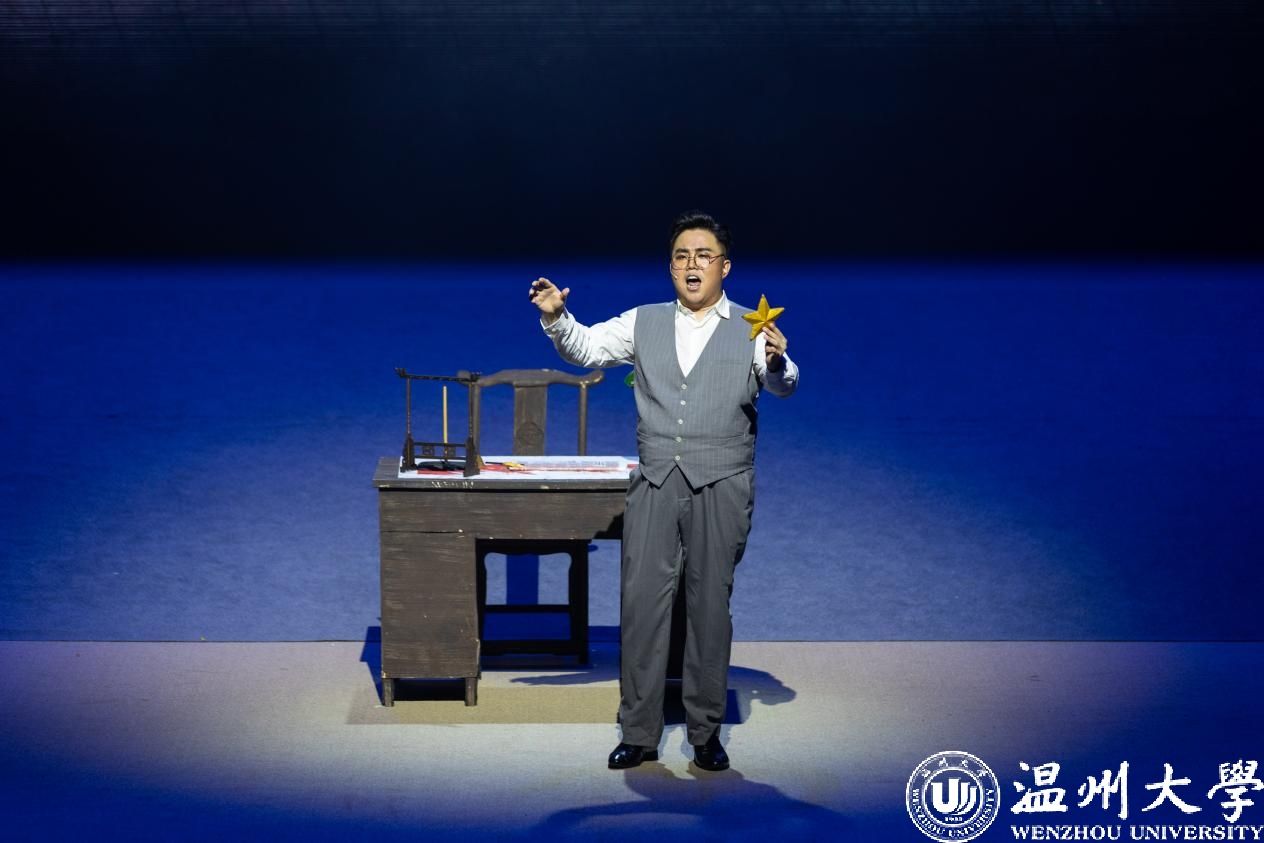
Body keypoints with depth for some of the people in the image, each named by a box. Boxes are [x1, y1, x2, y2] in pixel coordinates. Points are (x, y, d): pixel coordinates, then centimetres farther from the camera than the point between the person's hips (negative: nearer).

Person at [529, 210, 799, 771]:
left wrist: (777, 362, -35)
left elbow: (782, 386, -12)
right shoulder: (643, 323, 11)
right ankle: (639, 734, 8)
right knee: (641, 602, 0)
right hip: (654, 484, 2)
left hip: (721, 487, -2)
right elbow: (585, 348, 4)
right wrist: (556, 317, -15)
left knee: (710, 605, 4)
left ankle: (706, 733, 13)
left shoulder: (750, 331, 1)